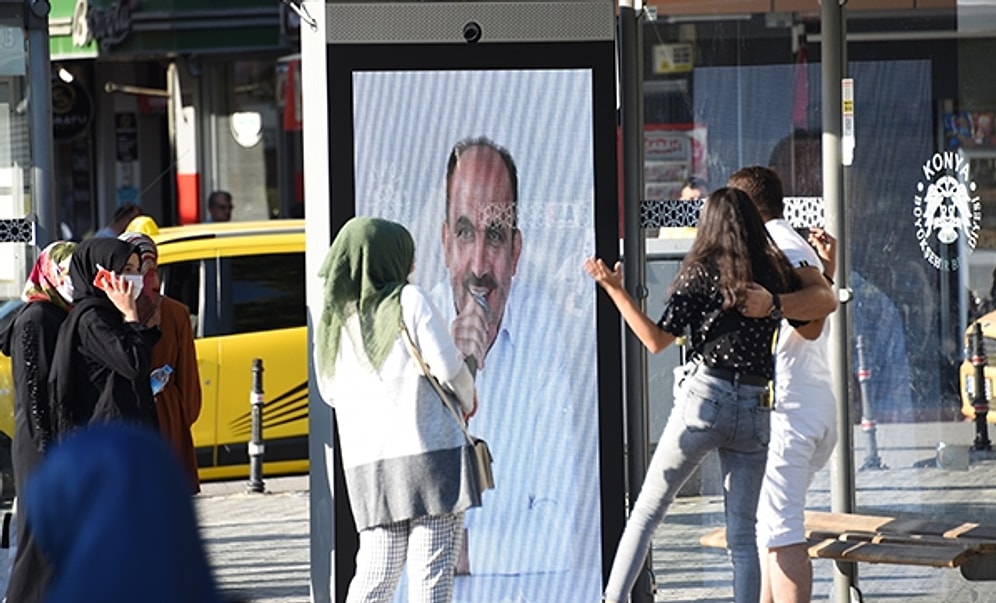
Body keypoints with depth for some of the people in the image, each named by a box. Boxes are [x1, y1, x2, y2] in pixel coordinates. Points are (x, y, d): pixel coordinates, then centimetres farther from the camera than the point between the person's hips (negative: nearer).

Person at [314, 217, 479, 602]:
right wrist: (468, 401, 13)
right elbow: (448, 367, -6)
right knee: (431, 571, -4)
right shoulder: (409, 301, -3)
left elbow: (331, 392, 16)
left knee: (376, 571, 9)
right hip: (429, 451, -5)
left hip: (367, 462, 5)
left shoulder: (333, 320, 11)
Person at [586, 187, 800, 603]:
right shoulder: (778, 274, 6)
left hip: (704, 400, -3)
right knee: (743, 534, 6)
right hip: (757, 409, 3)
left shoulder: (701, 273, -2)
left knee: (647, 511, 8)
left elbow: (656, 341, -4)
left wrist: (615, 290, -2)